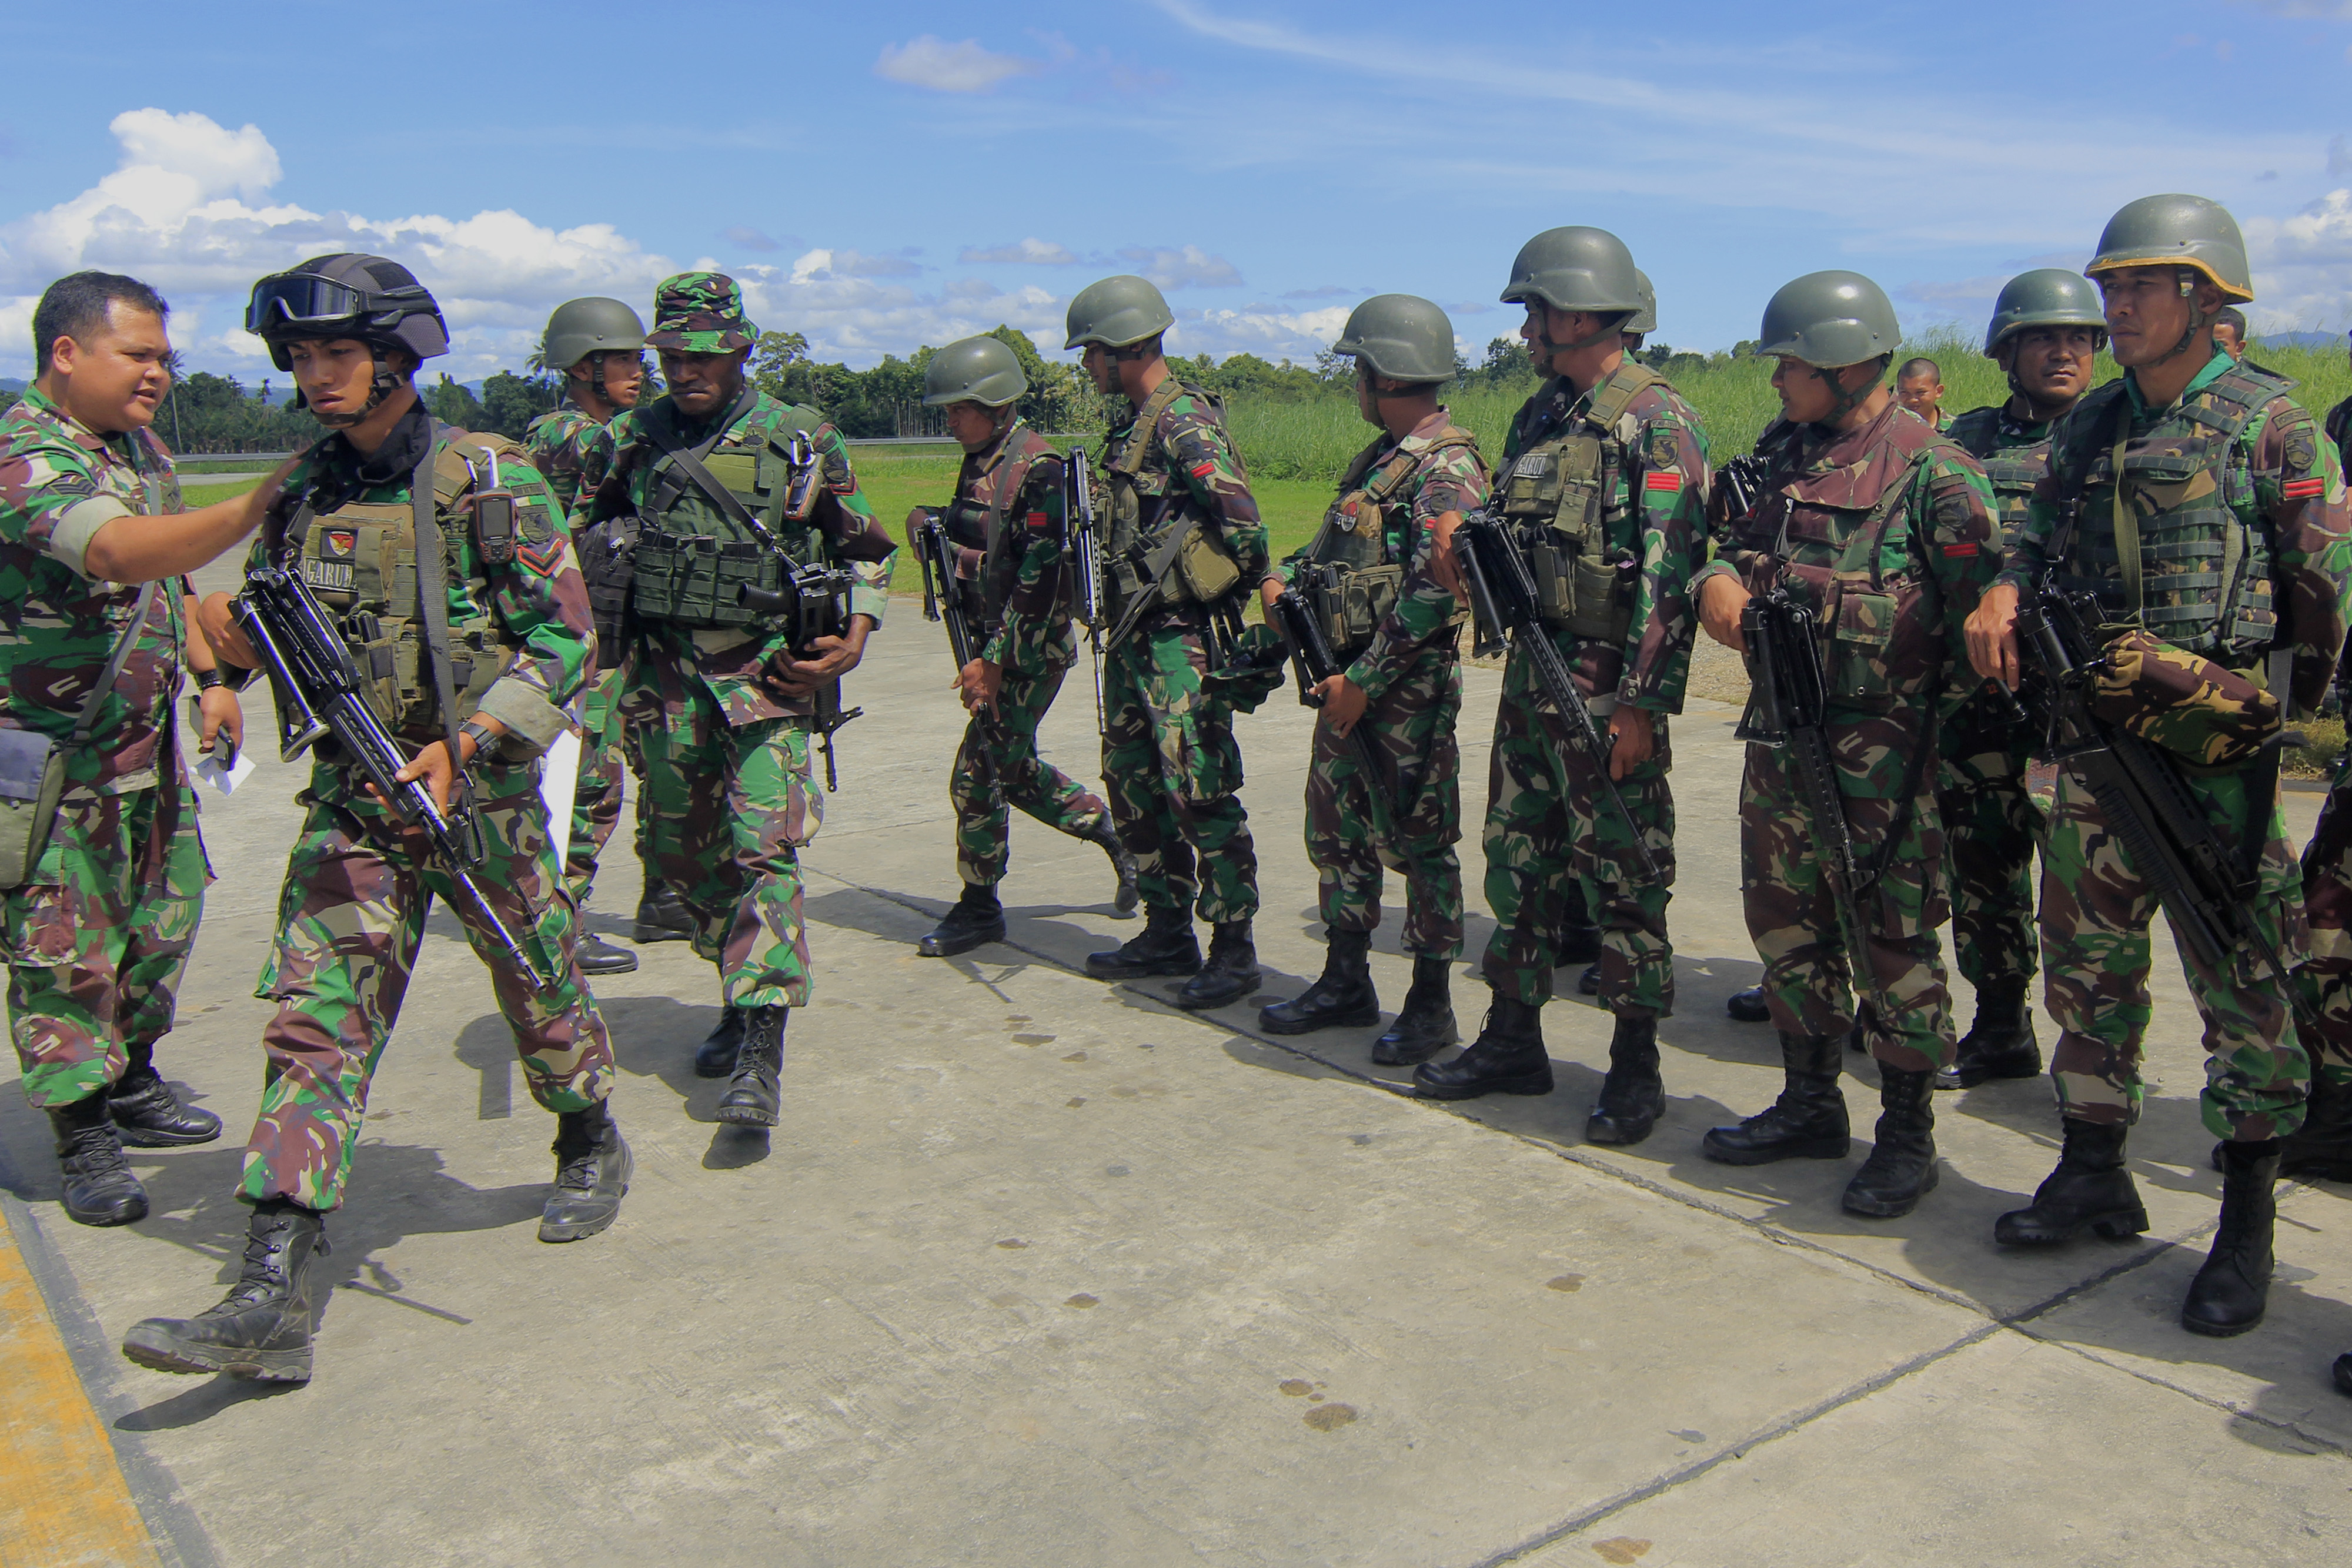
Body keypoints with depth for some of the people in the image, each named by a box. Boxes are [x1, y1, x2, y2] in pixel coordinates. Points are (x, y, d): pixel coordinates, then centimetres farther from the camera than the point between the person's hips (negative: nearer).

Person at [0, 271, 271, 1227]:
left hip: (150, 740, 8)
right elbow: (119, 550, -41)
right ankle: (84, 1144, 14)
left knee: (163, 917, 16)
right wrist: (258, 506, -52)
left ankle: (130, 1086, 34)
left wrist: (210, 675, 16)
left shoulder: (138, 444, 8)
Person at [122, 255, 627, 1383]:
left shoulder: (485, 477, -8)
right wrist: (238, 641, -6)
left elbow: (562, 636, -11)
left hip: (479, 790, -4)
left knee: (540, 994, 12)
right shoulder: (302, 495, 9)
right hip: (352, 798, 4)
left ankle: (592, 1148, 41)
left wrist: (465, 746, -21)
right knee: (316, 1024, -4)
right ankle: (272, 1300, -4)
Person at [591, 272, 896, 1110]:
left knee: (763, 848, -13)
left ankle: (762, 1046, -15)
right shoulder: (634, 438, 7)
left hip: (768, 672, -4)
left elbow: (866, 550, 8)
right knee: (681, 850, 12)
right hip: (665, 675, 4)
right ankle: (739, 992, 32)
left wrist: (854, 637, -7)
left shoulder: (801, 441, 0)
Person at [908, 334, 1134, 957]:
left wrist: (994, 660, -22)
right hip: (994, 642, 9)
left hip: (1030, 649, -9)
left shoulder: (1038, 469, -17)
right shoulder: (978, 464, 10)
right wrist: (932, 524, -1)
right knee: (1015, 769, 16)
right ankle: (1117, 835, 33)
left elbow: (1039, 578, -21)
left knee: (978, 774, -4)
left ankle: (979, 910, 11)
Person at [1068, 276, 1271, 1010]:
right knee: (1134, 784, 14)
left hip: (1184, 637, -10)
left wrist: (1177, 584, -14)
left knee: (1200, 790, -8)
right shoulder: (1133, 425, 16)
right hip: (1133, 636, 10)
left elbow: (1242, 525, -22)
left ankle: (1233, 947, 1)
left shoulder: (1187, 422, -14)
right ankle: (1167, 932, 25)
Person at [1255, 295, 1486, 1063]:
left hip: (1408, 684, -9)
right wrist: (1285, 575, 9)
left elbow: (1431, 594, -21)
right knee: (1337, 829, 14)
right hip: (1349, 676, 9)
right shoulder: (1382, 456, 15)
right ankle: (1345, 984, 27)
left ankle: (1431, 1004, 11)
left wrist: (1366, 680, -21)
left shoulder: (1447, 466, -14)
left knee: (1418, 840, 0)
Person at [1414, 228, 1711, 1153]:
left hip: (1609, 688, -8)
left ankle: (1636, 1068, 13)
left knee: (1621, 877, 0)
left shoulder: (1657, 419, -10)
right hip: (1530, 669, 8)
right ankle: (1513, 1041, 26)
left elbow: (1669, 572, -17)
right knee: (1518, 860, 13)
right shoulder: (1539, 416, 14)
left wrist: (1642, 702, -21)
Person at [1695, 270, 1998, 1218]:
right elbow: (1738, 553, 18)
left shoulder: (1933, 472, -10)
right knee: (1786, 920, 13)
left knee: (1892, 933, 0)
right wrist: (1721, 582, -4)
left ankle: (1907, 1136, 14)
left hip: (1884, 743, -7)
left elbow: (1990, 602, -12)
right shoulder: (1785, 454, 11)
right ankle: (1809, 1105, 29)